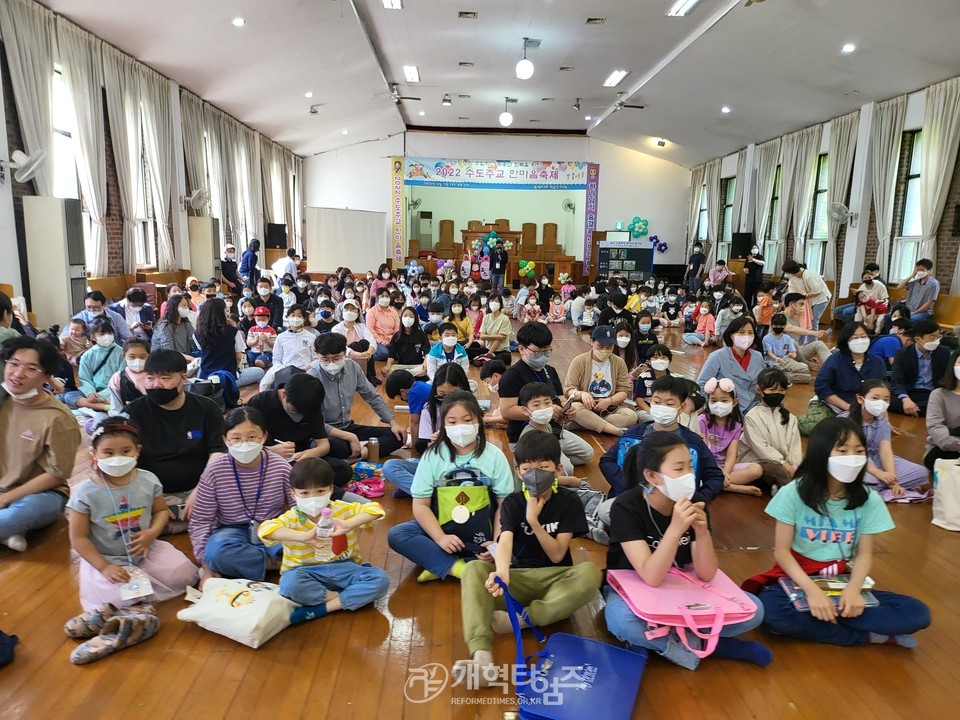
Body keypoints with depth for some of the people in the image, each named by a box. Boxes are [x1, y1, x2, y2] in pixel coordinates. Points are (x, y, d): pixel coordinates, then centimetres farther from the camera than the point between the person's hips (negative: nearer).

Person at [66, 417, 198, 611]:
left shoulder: (148, 481, -8)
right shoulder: (84, 492, -16)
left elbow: (161, 510, 7)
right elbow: (79, 538, -10)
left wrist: (152, 533, -15)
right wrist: (104, 567, -17)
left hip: (146, 551, 3)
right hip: (106, 558, -3)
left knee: (184, 574, -10)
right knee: (117, 597, -26)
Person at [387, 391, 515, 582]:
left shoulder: (494, 455, -6)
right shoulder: (433, 455, -4)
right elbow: (421, 504, -7)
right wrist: (440, 538, -21)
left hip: (481, 530, 0)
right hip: (442, 525, 1)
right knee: (396, 534, -21)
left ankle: (439, 566, -22)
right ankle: (456, 567, -25)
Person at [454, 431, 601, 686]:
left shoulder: (569, 501, -4)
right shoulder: (512, 503, -2)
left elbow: (557, 555, -8)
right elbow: (504, 541, -22)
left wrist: (534, 521, -22)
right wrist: (502, 572, -45)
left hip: (555, 579, 0)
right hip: (518, 579, 1)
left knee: (590, 573, -33)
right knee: (474, 570, -28)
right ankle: (482, 656, -47)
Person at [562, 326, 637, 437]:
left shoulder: (619, 362, 6)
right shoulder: (579, 361, -2)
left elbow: (625, 390, 3)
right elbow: (568, 390, -7)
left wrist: (608, 401, -17)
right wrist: (581, 394, -30)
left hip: (611, 408, 2)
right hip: (586, 407, -2)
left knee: (631, 415, -27)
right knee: (574, 407, -36)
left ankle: (589, 424, -26)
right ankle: (618, 431, -36)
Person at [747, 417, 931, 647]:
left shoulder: (869, 500, -4)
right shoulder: (793, 493, -12)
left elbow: (864, 554, -2)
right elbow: (781, 551, -12)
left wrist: (853, 588, -22)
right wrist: (812, 590, -26)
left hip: (842, 583, 2)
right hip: (797, 580, -2)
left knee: (917, 614, -18)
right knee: (772, 612, -35)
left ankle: (818, 619, -17)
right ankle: (871, 636, -17)